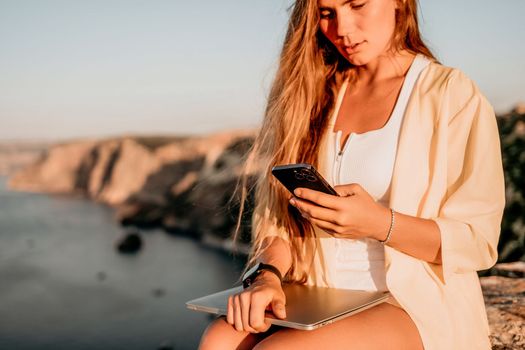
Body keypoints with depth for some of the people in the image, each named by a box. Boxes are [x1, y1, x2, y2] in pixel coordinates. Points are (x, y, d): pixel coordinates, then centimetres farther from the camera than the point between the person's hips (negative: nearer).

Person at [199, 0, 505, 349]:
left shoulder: (453, 96, -2)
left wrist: (378, 223, -22)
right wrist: (268, 275, -15)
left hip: (416, 307, -4)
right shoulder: (315, 94, 11)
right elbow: (280, 211, 5)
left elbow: (478, 242, -6)